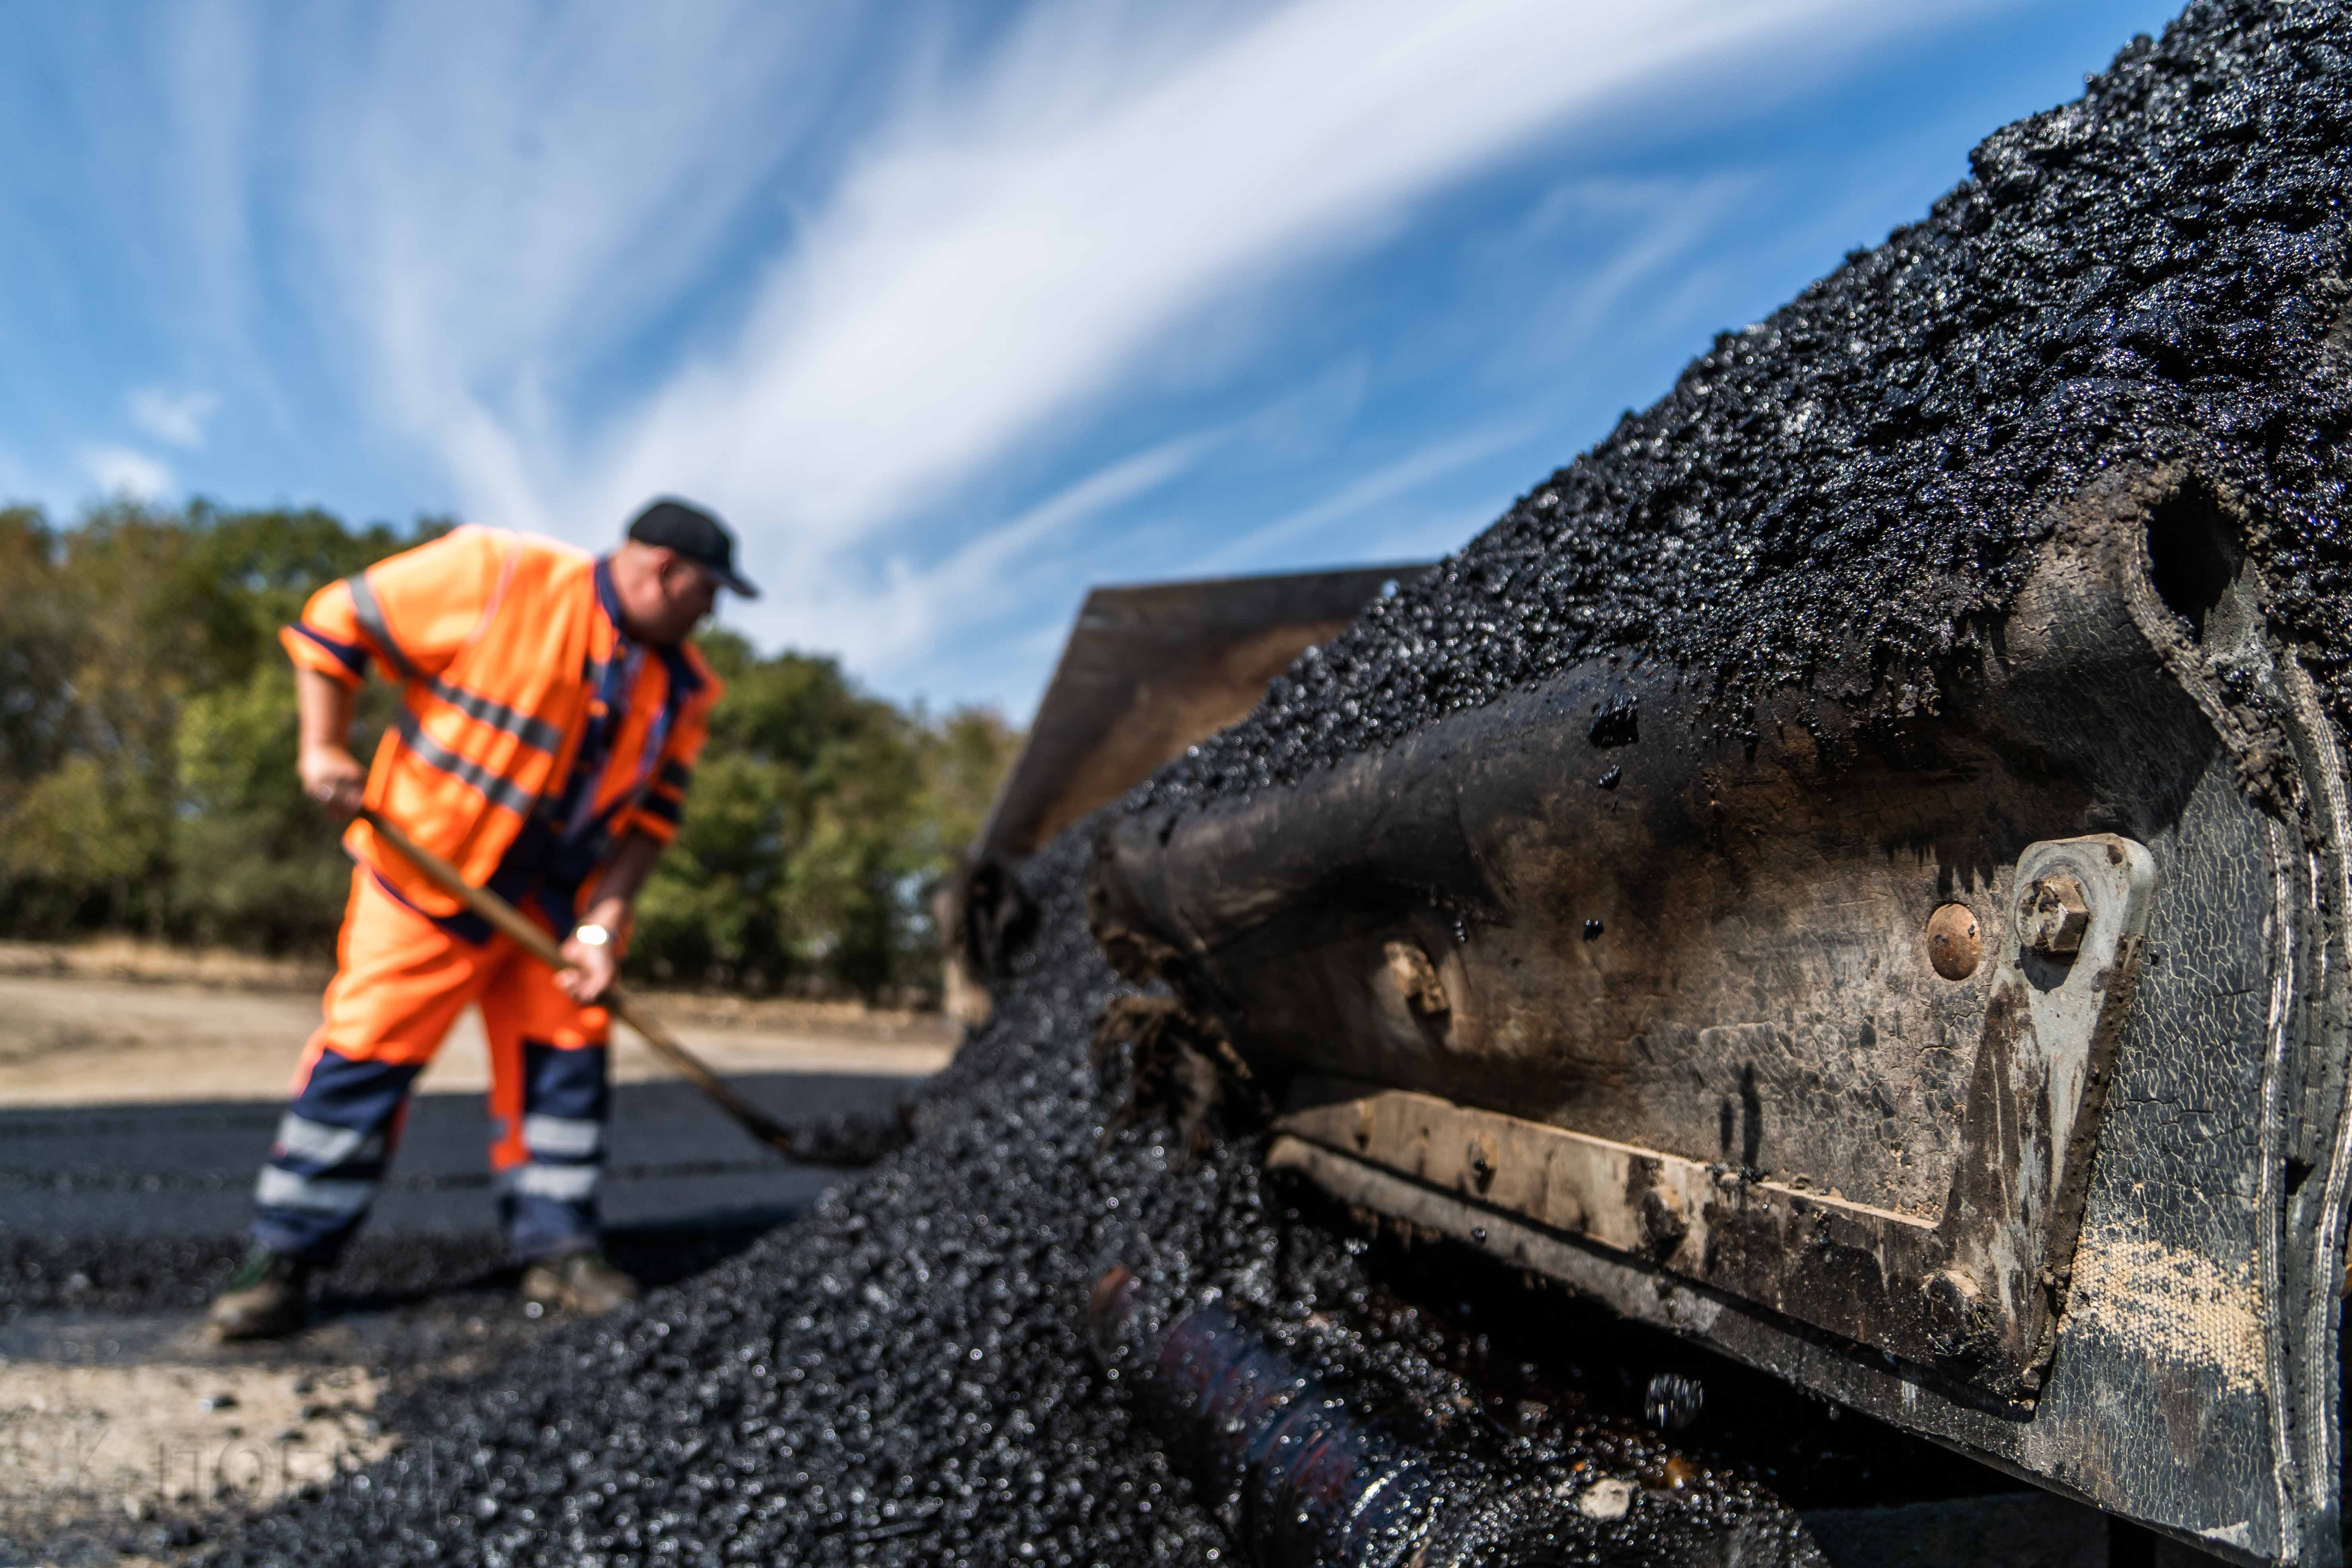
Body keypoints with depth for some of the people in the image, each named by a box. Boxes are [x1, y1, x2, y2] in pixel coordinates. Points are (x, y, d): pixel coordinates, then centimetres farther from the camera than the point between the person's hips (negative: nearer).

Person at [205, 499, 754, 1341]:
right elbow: (335, 622, -8)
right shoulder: (498, 574, -16)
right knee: (363, 1051, -3)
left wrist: (603, 922, -10)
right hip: (428, 869, -5)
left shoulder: (682, 686, -1)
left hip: (556, 902, 5)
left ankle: (557, 1246, 18)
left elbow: (650, 815, 0)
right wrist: (324, 747, -14)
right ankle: (285, 1259, 10)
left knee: (565, 1054, 5)